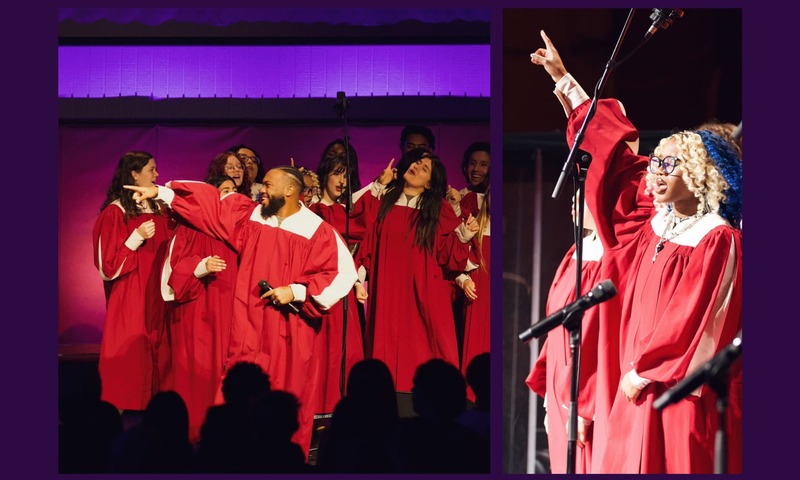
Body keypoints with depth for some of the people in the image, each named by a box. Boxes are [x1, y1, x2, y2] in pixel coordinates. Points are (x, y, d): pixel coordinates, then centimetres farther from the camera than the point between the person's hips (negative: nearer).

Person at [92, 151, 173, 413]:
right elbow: (107, 267, -13)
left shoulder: (159, 209, 10)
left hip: (157, 302, 6)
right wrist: (137, 238, -21)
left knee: (156, 366, 7)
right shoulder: (115, 213, -10)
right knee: (130, 370, -6)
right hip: (129, 304, -6)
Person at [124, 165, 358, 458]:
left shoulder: (317, 231, -7)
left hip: (289, 335, -4)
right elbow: (209, 204, 10)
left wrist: (296, 291, -17)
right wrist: (160, 192, 7)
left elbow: (344, 274, -13)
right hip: (249, 330, 4)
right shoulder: (250, 215, 6)